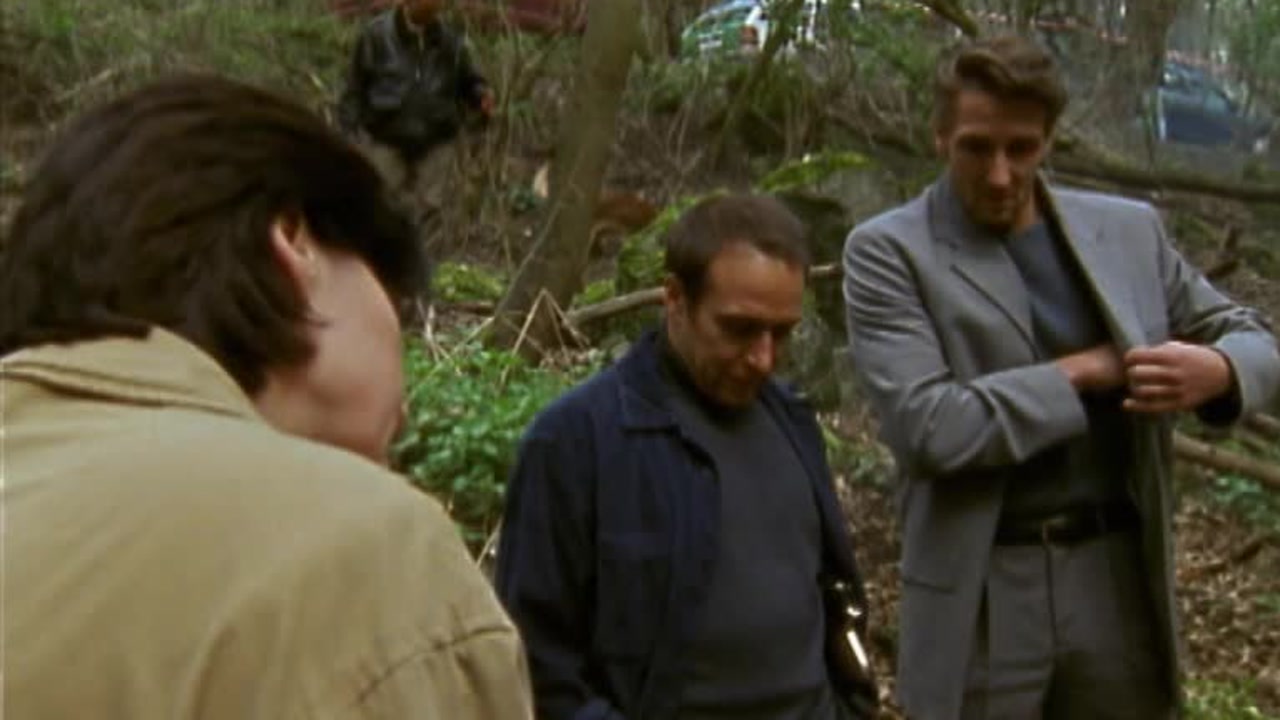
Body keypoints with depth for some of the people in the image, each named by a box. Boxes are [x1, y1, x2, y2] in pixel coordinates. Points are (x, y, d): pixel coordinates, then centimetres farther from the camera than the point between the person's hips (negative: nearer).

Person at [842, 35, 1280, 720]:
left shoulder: (1130, 230, 6)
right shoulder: (888, 250, -7)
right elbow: (926, 427, -18)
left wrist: (1218, 370, -11)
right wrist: (1084, 371, -13)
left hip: (1120, 580, 4)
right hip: (980, 599, -4)